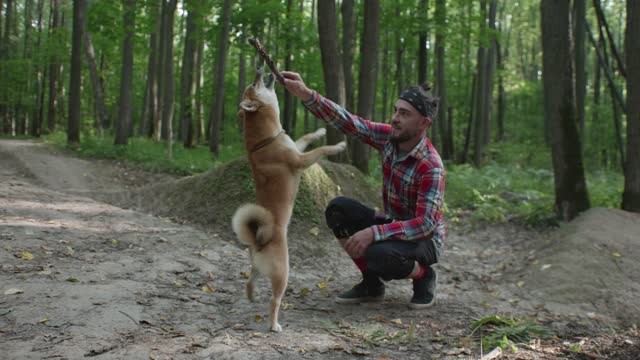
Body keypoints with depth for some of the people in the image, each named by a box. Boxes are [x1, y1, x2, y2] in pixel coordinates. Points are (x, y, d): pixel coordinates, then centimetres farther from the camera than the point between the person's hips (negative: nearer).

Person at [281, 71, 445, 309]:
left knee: (378, 255, -37)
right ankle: (372, 284, 0)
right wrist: (306, 94, -30)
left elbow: (426, 224, -32)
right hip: (393, 227, 7)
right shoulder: (389, 137, -9)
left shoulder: (431, 167, -28)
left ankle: (424, 276, -2)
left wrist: (373, 232, -39)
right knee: (338, 209, -14)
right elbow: (347, 122, -16)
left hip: (425, 240, -7)